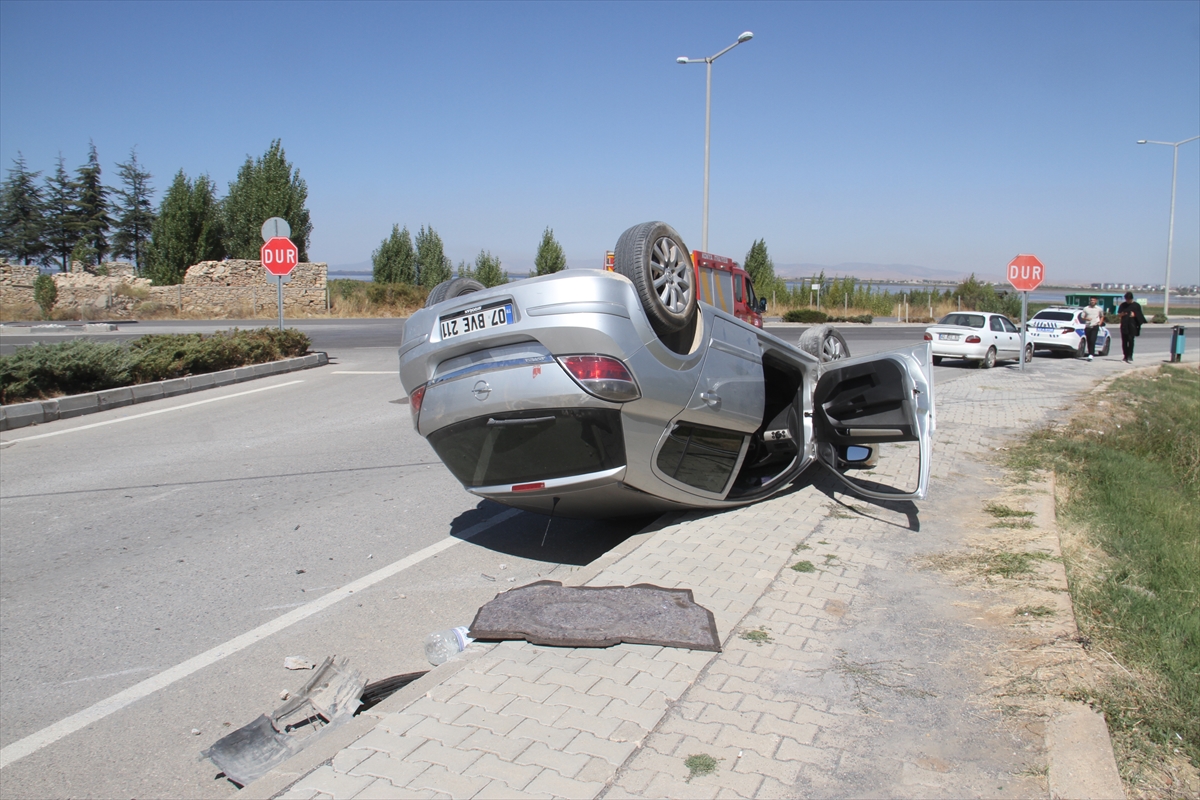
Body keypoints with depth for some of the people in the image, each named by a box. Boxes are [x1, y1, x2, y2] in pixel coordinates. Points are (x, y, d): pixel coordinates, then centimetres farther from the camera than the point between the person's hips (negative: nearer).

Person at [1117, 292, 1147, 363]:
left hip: (1132, 326, -3)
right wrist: (1121, 314, -8)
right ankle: (1125, 356, 12)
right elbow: (1118, 314, 14)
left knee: (1130, 340, -12)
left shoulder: (1136, 305, 4)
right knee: (1124, 341, 4)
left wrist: (1134, 315, -13)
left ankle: (1130, 356, -14)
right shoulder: (1122, 305, 11)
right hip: (1124, 326, 3)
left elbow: (1140, 315, 7)